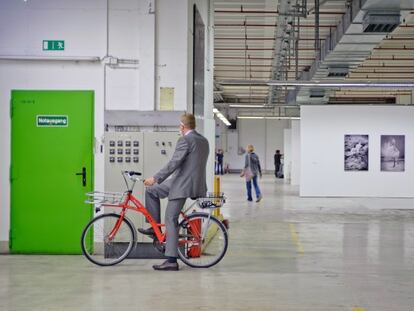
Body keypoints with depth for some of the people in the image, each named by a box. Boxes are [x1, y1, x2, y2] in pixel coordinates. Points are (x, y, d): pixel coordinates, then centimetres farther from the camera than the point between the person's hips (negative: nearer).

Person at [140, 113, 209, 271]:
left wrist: (155, 178, -18)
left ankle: (171, 261, -5)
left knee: (171, 219, -4)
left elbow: (174, 163, -20)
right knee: (151, 191, 18)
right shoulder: (204, 141, 15)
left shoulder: (185, 140, -12)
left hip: (183, 185, -9)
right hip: (196, 184, 9)